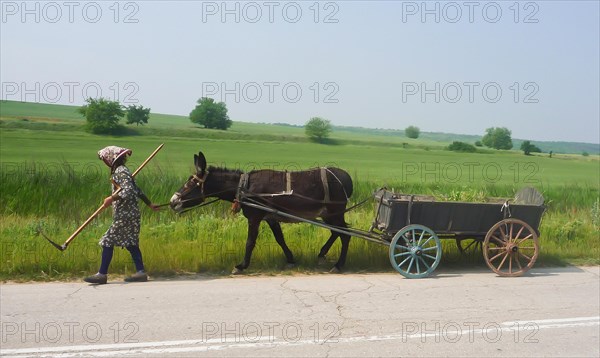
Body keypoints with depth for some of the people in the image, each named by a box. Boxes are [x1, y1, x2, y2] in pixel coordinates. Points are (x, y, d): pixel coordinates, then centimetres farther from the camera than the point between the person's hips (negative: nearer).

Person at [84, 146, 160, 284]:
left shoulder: (120, 172, -12)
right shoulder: (119, 171, 17)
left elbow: (128, 191, -26)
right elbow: (137, 190, 21)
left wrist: (112, 198, -31)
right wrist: (150, 204, 26)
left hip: (125, 215, -10)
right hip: (129, 214, 10)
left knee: (107, 241, -5)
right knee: (131, 243, 10)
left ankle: (102, 274, -1)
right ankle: (141, 272, 9)